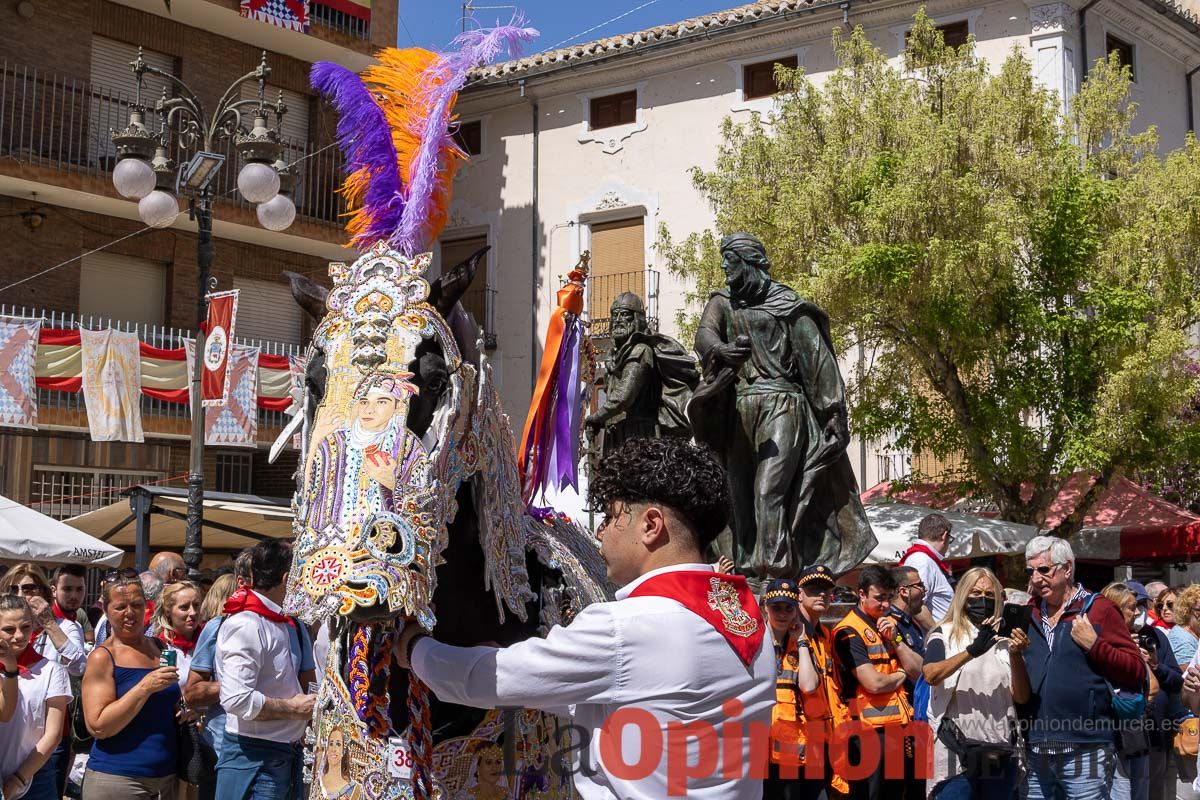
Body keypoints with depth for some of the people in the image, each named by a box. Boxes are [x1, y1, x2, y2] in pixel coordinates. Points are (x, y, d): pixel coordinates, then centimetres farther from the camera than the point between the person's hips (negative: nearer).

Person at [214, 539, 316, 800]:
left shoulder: (281, 624, 12)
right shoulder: (247, 625, -17)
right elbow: (237, 699, -25)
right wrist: (293, 708, -16)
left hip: (284, 754, 9)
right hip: (256, 757, -9)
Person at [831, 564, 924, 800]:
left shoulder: (891, 623, 15)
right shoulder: (849, 631, -11)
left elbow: (917, 671, 9)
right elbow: (874, 683, -18)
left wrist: (895, 638, -6)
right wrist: (901, 675, 1)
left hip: (900, 726, 8)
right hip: (870, 728, -7)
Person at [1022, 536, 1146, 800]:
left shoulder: (1099, 610, -1)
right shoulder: (1029, 615, 13)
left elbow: (1137, 671, -5)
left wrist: (1094, 645, -16)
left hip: (1084, 751, -5)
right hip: (1036, 752, 5)